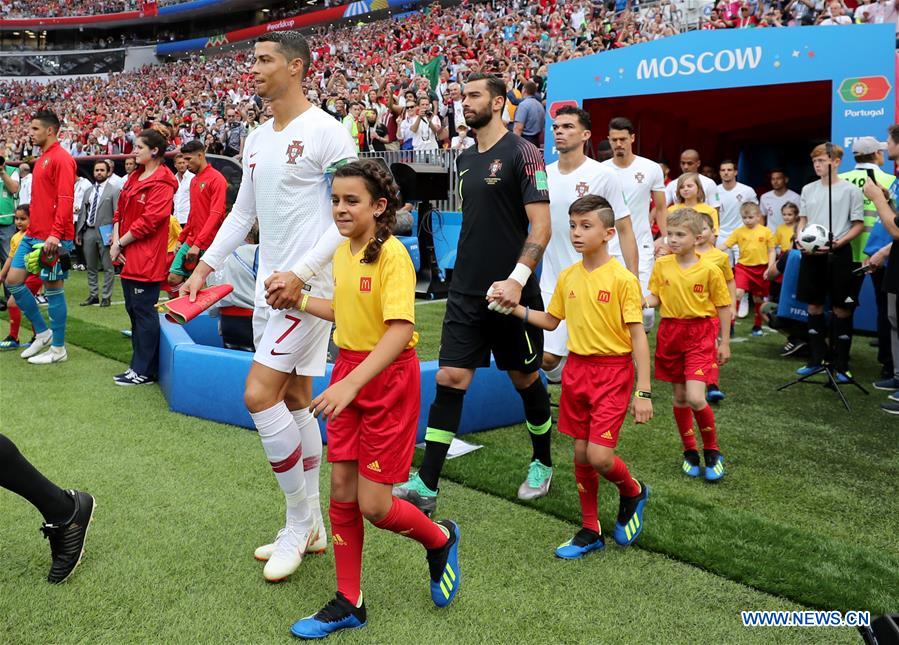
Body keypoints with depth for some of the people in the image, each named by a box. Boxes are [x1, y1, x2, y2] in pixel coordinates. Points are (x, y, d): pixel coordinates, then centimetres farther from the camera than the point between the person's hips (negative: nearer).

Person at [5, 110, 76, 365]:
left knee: (53, 289, -1)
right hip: (33, 235, 9)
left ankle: (58, 349, 10)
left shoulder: (61, 159, -11)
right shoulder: (41, 159, 17)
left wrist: (55, 234, -26)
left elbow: (65, 200, -20)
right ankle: (43, 332, 21)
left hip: (53, 238, -9)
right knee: (13, 280, 8)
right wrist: (31, 229, 19)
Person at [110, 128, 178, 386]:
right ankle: (140, 363, 25)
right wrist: (115, 241, 1)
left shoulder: (162, 182, -12)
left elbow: (149, 220, -18)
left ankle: (144, 371, 2)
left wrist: (120, 243, -11)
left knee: (144, 311, -4)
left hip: (146, 258, -9)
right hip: (128, 257, 9)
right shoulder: (134, 177, 15)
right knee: (133, 309, 15)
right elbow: (121, 210, 15)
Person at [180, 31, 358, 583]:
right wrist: (205, 268, 15)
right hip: (272, 286, 9)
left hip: (308, 287, -9)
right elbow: (242, 214, 22)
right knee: (294, 398, 11)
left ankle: (299, 518, 6)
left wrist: (299, 274, -22)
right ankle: (312, 528, 22)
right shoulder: (257, 140, 15)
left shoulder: (326, 132, -11)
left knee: (260, 395, -13)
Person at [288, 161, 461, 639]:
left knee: (373, 506, -4)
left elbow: (400, 329, -28)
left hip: (388, 377, -7)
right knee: (341, 487, 8)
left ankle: (440, 538, 28)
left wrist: (352, 383, -35)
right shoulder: (342, 251, 6)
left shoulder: (391, 254, -18)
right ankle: (349, 603, 23)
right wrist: (299, 300, 13)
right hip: (347, 370, 7)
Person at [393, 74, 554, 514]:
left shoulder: (521, 153, -8)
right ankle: (426, 487, 1)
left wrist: (517, 280, -24)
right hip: (466, 292, 6)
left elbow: (541, 225, -14)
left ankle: (542, 465, 33)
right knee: (449, 380, -1)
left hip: (511, 293, -6)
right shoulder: (465, 160, 14)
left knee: (525, 379, 10)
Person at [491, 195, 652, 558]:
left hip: (612, 371, -6)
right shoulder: (567, 277, 4)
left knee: (599, 456, -12)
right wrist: (515, 309, 2)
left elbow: (638, 337, -12)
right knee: (581, 453, 11)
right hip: (576, 367, 6)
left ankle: (633, 493, 23)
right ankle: (590, 531, 26)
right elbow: (551, 321, 17)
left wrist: (643, 392, -15)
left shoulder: (622, 278, -13)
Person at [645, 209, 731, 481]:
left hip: (700, 334, -4)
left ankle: (712, 450, 10)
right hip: (670, 332, 4)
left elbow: (723, 306, -1)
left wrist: (725, 343, 0)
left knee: (695, 398, -14)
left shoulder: (710, 270, -9)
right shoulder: (662, 265, -1)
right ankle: (690, 451, 28)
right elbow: (654, 297, 5)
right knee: (679, 397, 11)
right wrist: (642, 301, -18)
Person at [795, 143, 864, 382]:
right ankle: (816, 360, 21)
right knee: (814, 306, 10)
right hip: (811, 255, 5)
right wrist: (800, 239, -3)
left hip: (838, 255, -5)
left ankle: (841, 366, 8)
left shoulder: (851, 190, -4)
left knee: (841, 309, 0)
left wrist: (838, 243, -18)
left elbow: (859, 225, -3)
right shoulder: (808, 189, 11)